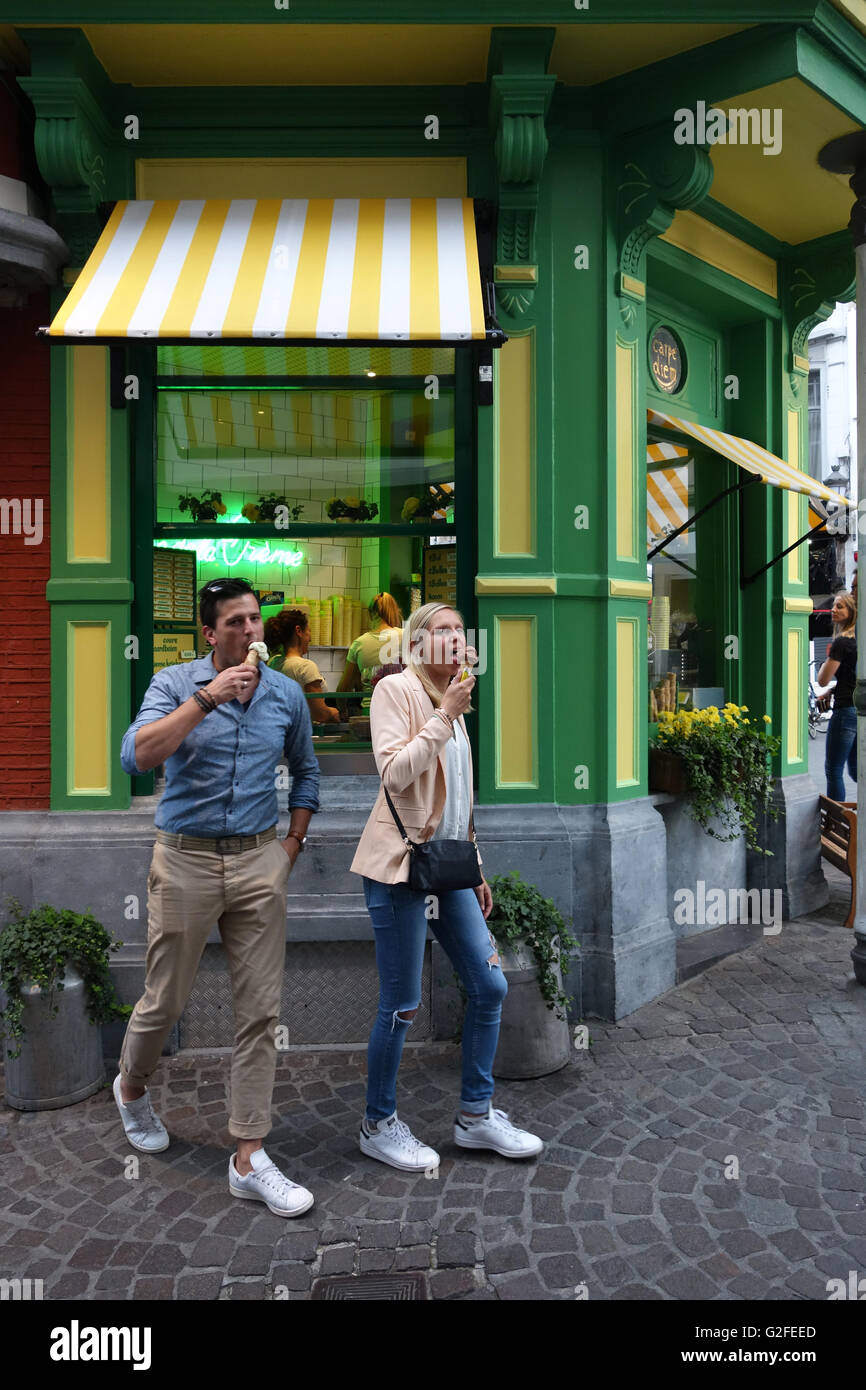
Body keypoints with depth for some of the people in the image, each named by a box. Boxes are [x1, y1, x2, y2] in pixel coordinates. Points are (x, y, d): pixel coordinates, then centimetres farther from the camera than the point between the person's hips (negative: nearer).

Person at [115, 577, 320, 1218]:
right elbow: (136, 756, -22)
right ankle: (132, 1086, 45)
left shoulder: (287, 695, 4)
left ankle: (249, 1159, 15)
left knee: (260, 1012, 3)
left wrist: (293, 841, 9)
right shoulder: (175, 684, -5)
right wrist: (206, 697, -25)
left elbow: (306, 770, 19)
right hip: (186, 860, -2)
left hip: (259, 863, 3)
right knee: (166, 1001, 12)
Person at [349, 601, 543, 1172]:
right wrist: (445, 716, -18)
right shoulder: (396, 689, -7)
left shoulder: (454, 704, 17)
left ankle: (477, 1114, 24)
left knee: (490, 985, 7)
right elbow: (395, 774, -20)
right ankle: (379, 1125, 22)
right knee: (403, 1005, 1)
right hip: (400, 865, -8)